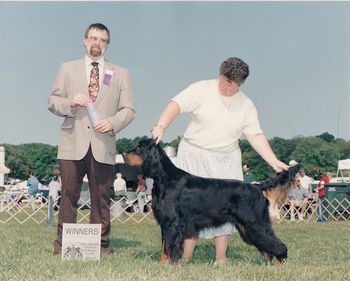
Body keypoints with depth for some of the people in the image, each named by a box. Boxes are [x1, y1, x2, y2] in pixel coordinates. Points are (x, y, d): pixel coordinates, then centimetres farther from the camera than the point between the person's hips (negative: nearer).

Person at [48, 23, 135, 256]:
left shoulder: (120, 74, 15)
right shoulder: (68, 69, 15)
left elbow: (128, 110, 8)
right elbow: (53, 101, 11)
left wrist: (113, 122, -11)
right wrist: (70, 103, -10)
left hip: (103, 145, 1)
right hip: (73, 143, 0)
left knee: (102, 197, 2)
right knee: (69, 195, -2)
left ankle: (102, 243, 9)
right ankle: (62, 243, 4)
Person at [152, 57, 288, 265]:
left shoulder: (246, 105, 1)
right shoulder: (202, 89, -8)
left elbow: (256, 136, -1)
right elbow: (176, 105, -20)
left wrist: (274, 162, -11)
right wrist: (161, 127, -38)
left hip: (227, 161, 2)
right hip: (195, 156, -2)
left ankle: (221, 259, 4)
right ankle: (186, 257, 0)